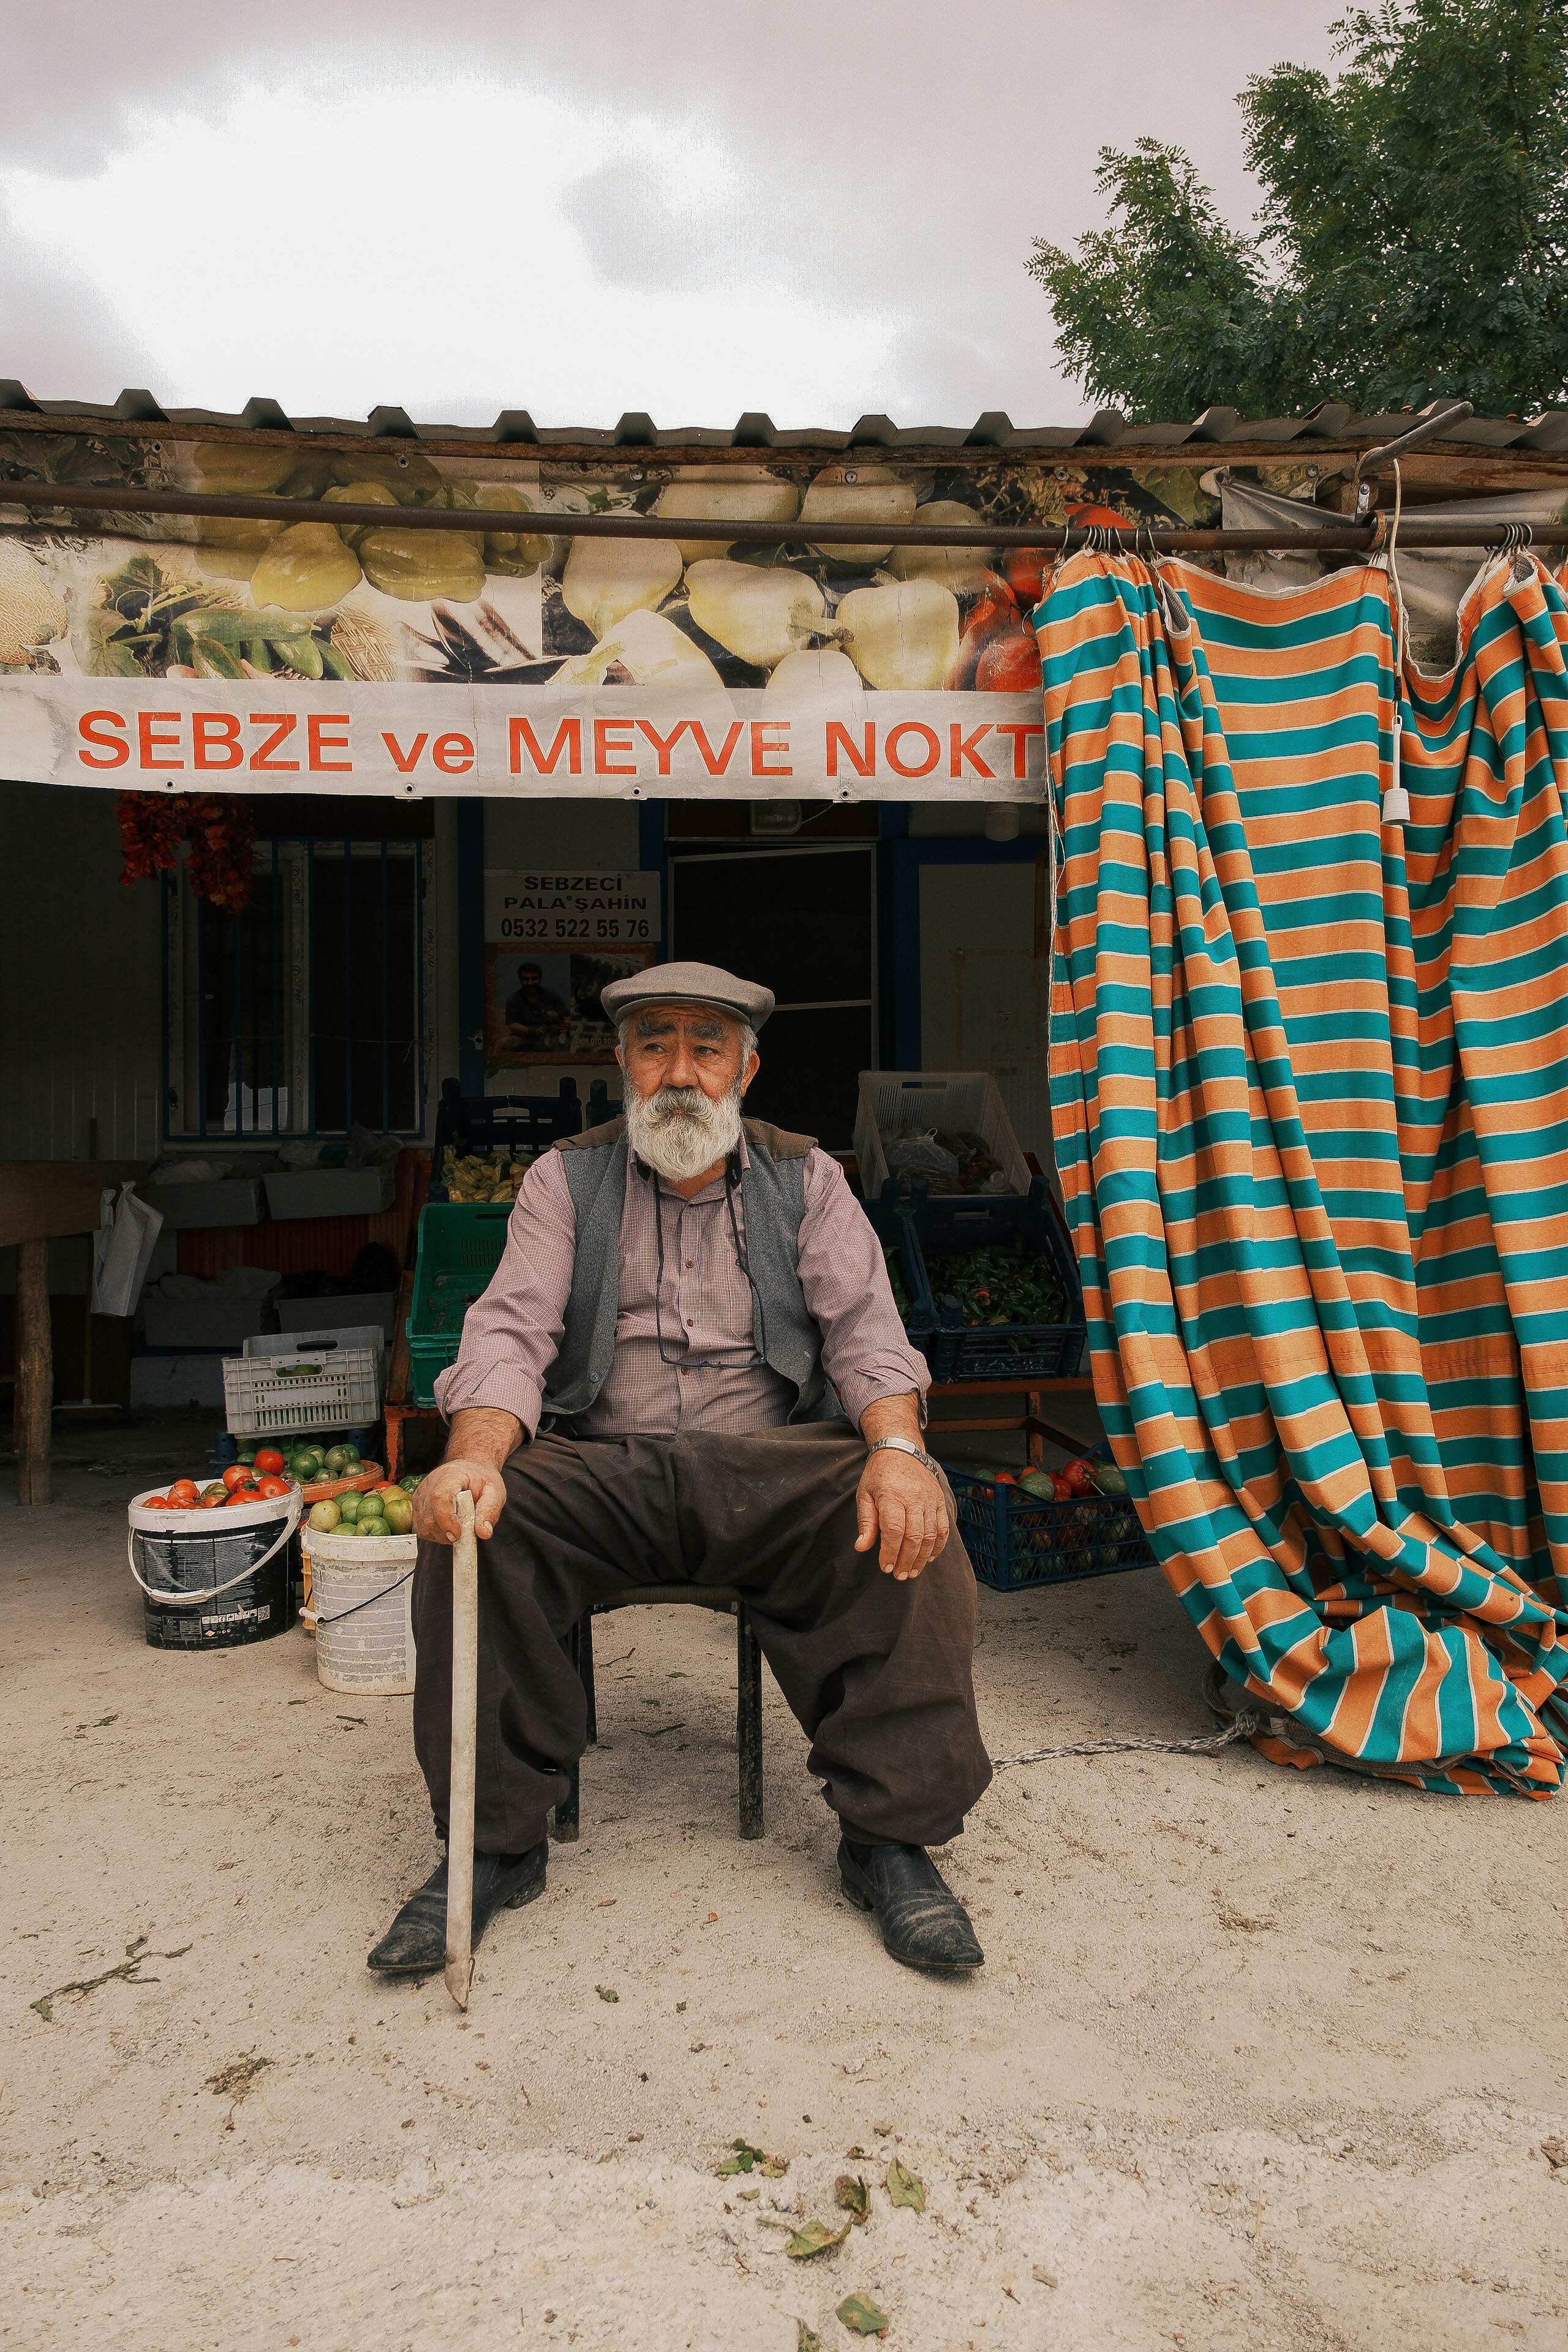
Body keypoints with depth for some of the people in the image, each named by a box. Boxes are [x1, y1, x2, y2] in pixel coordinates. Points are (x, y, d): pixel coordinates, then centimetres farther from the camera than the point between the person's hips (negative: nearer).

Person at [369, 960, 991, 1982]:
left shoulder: (805, 1180, 12)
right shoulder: (567, 1179, 11)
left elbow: (865, 1329, 1)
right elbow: (513, 1330, -2)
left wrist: (896, 1448, -22)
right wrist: (476, 1456, -24)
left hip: (771, 1466, 0)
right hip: (604, 1468, 1)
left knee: (911, 1525, -29)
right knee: (471, 1523, -28)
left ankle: (890, 1836, -13)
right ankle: (495, 1841, -11)